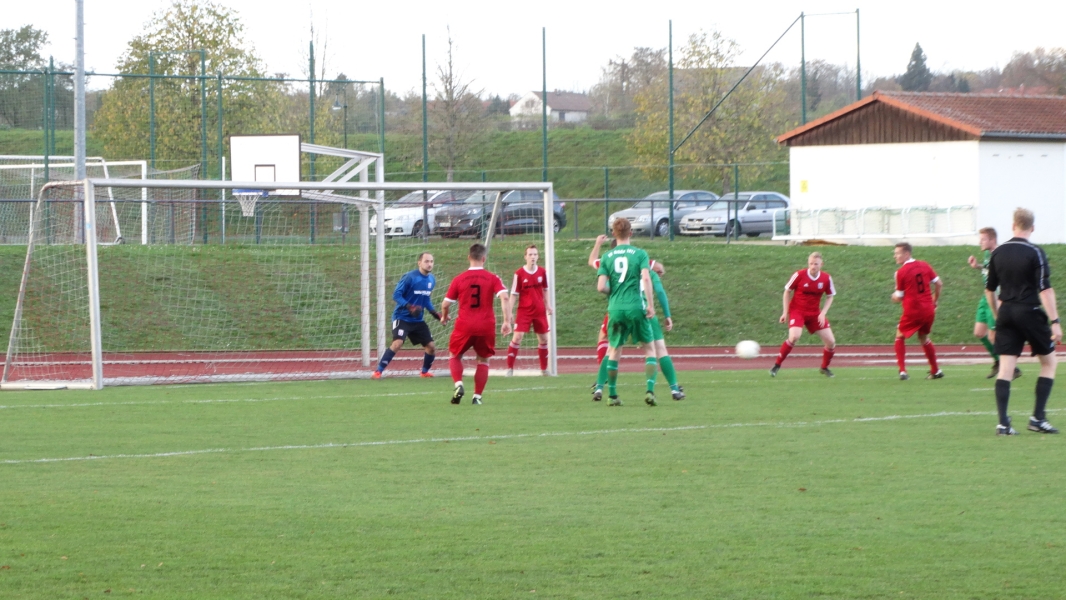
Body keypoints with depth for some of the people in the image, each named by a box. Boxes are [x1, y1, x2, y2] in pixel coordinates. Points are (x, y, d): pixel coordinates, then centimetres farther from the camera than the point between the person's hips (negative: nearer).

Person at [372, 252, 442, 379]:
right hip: (402, 317, -7)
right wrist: (409, 307, -27)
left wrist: (434, 313, 7)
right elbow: (396, 295, -14)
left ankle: (425, 371, 31)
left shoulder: (431, 279, 6)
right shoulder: (409, 277, -16)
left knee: (431, 347, 5)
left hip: (418, 320, 7)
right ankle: (378, 371, -19)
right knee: (397, 343, -26)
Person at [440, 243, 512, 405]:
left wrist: (444, 317, 26)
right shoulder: (493, 279, 0)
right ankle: (477, 396, 9)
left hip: (464, 326, 0)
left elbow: (445, 304, 5)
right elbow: (505, 298, -13)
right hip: (486, 326, 0)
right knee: (483, 360, 18)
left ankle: (458, 384, -7)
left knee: (455, 356, 19)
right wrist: (507, 321, -13)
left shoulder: (459, 279, 0)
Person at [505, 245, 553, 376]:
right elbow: (513, 294, -6)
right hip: (524, 311, -4)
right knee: (517, 337, -14)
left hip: (539, 311, 4)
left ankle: (544, 369, 26)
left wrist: (547, 305, 12)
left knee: (543, 339, 10)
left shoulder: (542, 272, 0)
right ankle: (509, 369, -8)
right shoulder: (519, 273, -10)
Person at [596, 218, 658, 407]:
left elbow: (601, 287, 0)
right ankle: (650, 390, -6)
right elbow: (646, 278, -12)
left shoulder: (607, 257, 6)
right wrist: (650, 305, -10)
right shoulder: (639, 254, 0)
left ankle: (612, 395, 13)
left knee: (614, 351, 14)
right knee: (649, 348, 8)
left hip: (615, 308, 2)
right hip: (636, 307, -2)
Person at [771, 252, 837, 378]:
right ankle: (776, 366, -15)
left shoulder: (826, 278, -7)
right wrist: (785, 312, -7)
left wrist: (823, 313, -7)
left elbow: (830, 296, 7)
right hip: (797, 311, -4)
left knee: (831, 341, -2)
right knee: (794, 337, -29)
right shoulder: (799, 275, -15)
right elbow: (787, 292, -3)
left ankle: (824, 368, 24)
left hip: (815, 314, 4)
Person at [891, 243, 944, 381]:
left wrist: (894, 296, 19)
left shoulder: (901, 272, -9)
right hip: (928, 310, 5)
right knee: (924, 338, 25)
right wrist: (935, 302, 21)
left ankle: (902, 371, -3)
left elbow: (899, 298, -4)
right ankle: (936, 371, 27)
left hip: (912, 311, -5)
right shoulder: (924, 266, 5)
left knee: (900, 337, 11)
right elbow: (939, 284, 9)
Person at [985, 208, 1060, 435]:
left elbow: (989, 289, 13)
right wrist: (1055, 321, -15)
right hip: (1030, 312, -4)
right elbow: (1045, 290, -14)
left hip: (1006, 314, 4)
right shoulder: (1035, 253, -9)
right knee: (1049, 361, 11)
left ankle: (1003, 423, -7)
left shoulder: (998, 252, 7)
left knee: (1006, 367, 2)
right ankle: (1038, 418, 3)